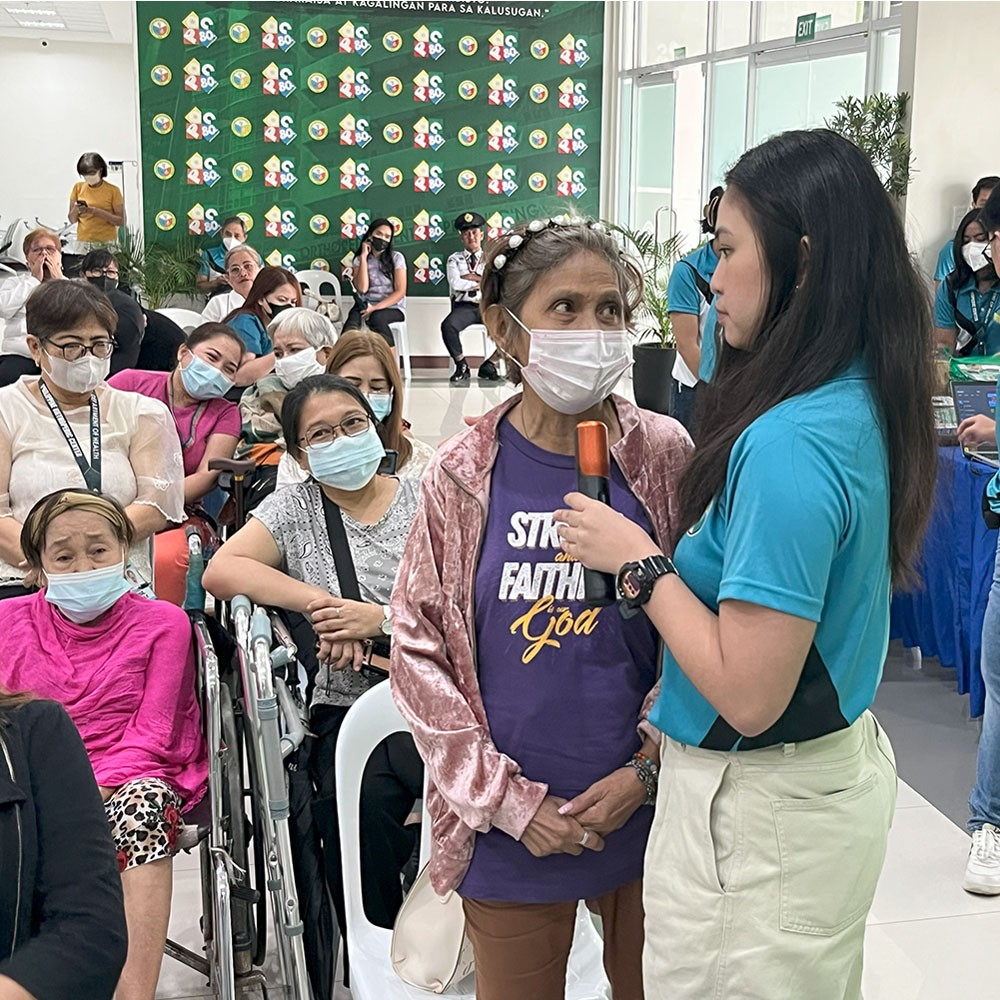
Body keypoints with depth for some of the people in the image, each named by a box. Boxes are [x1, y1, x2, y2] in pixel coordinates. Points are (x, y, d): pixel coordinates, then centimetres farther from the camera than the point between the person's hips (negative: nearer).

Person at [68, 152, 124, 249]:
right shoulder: (78, 187, 8)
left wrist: (97, 212, -15)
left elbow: (122, 221, -5)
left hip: (107, 242, -2)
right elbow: (72, 219, 11)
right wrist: (76, 210, -11)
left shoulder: (112, 190, -1)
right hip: (83, 242, 2)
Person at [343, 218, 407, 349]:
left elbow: (400, 292, -5)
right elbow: (362, 289, -9)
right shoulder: (359, 259, 6)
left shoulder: (396, 258, 0)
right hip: (367, 306, 2)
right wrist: (364, 257, -8)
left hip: (392, 307, -2)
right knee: (354, 315, -33)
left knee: (377, 317, -36)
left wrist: (376, 308, -17)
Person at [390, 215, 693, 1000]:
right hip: (510, 832, 0)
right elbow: (420, 647, -4)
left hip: (646, 811, 1)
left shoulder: (664, 457, -5)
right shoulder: (464, 476, -6)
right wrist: (507, 799, -9)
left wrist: (648, 769, -9)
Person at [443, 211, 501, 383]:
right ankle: (462, 366, -13)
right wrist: (483, 281, -1)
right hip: (464, 306, -1)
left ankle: (489, 365, -8)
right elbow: (455, 284, -5)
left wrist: (474, 277, -5)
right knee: (448, 325, -35)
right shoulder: (455, 259, 13)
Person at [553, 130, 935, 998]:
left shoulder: (788, 445, -28)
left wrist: (639, 561, -17)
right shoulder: (865, 404, 0)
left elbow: (749, 694, -27)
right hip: (844, 769, 9)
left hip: (759, 813, -8)